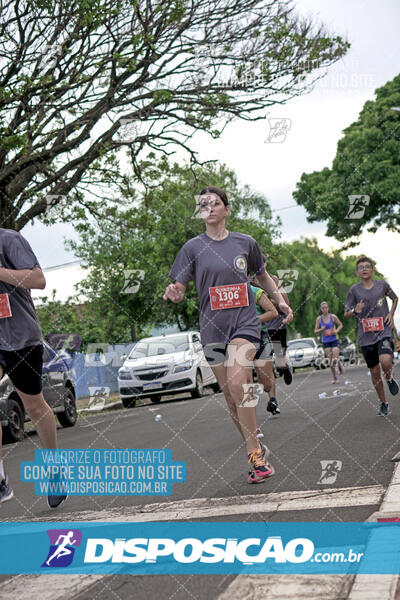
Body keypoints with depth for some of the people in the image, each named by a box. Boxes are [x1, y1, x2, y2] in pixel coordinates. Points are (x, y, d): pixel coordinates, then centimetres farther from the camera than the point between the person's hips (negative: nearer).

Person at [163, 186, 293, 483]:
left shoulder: (246, 243, 6)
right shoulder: (193, 247, 4)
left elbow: (262, 275, 23)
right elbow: (179, 289, 0)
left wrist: (281, 300, 11)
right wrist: (173, 293, -22)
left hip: (245, 322, -1)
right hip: (212, 328, 2)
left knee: (237, 382, -23)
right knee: (232, 397, 4)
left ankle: (255, 455, -17)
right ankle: (257, 456, 19)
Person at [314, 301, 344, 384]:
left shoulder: (333, 317, -4)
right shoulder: (319, 319, -1)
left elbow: (340, 325, 8)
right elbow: (315, 331, 3)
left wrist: (336, 331, -11)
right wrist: (321, 329, -19)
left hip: (334, 340, -1)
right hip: (325, 342, 1)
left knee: (336, 359, -10)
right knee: (330, 361, 1)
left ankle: (339, 364, 27)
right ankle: (334, 377, 15)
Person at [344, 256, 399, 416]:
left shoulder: (382, 285, 2)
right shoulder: (354, 290, 0)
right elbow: (346, 314, 5)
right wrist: (355, 311, -17)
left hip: (384, 331, -1)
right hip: (366, 336, 1)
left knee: (385, 361, -26)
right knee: (375, 371, 6)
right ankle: (383, 403, 24)